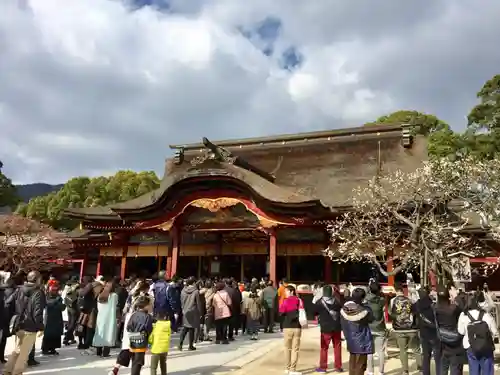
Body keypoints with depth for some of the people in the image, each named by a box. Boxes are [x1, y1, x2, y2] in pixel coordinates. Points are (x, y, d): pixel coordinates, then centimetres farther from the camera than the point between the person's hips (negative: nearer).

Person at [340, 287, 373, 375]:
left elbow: (342, 324, 2)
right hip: (361, 341, -5)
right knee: (360, 365, 8)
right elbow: (371, 319, -3)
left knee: (352, 363, 20)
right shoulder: (364, 311, -23)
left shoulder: (344, 309, -8)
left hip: (350, 341, 5)